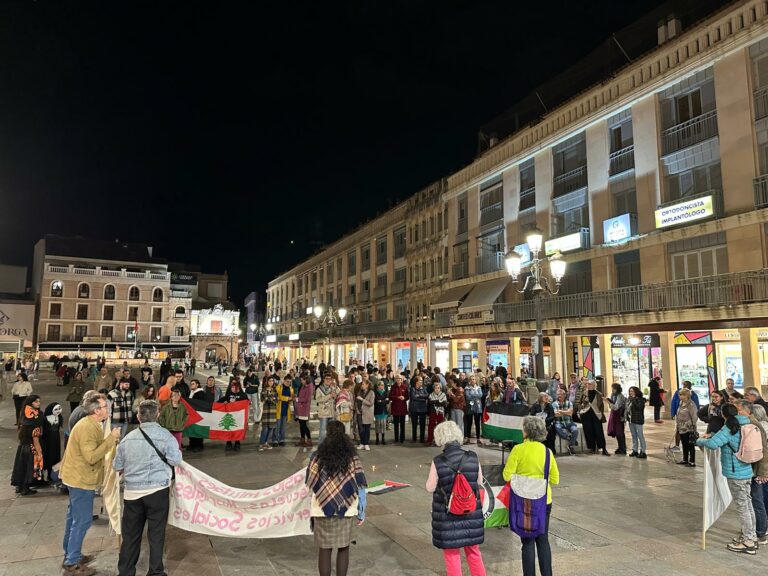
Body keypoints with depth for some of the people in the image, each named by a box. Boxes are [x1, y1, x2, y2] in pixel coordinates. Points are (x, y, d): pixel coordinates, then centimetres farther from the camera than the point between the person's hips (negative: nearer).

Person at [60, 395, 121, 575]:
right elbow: (92, 457, -28)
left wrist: (111, 439, -1)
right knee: (82, 521, -3)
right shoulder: (86, 428, -25)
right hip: (81, 479, -11)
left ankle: (70, 555, 33)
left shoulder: (91, 425, 8)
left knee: (74, 518, 20)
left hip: (78, 477, 11)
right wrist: (111, 438, -27)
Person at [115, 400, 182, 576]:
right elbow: (176, 460, -10)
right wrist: (177, 450, 9)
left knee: (130, 534, 14)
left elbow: (117, 466, 9)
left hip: (131, 491, 3)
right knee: (156, 534, 8)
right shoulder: (165, 435, -10)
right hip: (157, 490, -3)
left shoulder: (128, 437, 2)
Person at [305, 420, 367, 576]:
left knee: (325, 550, 13)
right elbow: (360, 487, -7)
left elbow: (311, 485, 0)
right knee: (343, 549, 16)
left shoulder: (316, 457, -8)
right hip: (346, 511, 0)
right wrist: (361, 513, 4)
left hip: (322, 511, 0)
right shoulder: (352, 458, -9)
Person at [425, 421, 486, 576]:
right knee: (473, 551, 24)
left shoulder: (437, 462, -20)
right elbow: (479, 482, 0)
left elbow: (430, 488, -10)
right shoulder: (473, 458, -12)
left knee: (451, 554, 16)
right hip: (471, 512, 3)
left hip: (447, 515, -3)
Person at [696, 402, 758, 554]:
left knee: (742, 507, 0)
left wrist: (700, 441, -12)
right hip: (747, 472, 8)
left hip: (736, 475, -8)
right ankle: (751, 537, 28)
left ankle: (748, 542, 9)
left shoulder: (729, 429, -19)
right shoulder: (743, 427, 6)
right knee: (748, 505, 17)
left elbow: (713, 444, -29)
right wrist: (712, 436, 13)